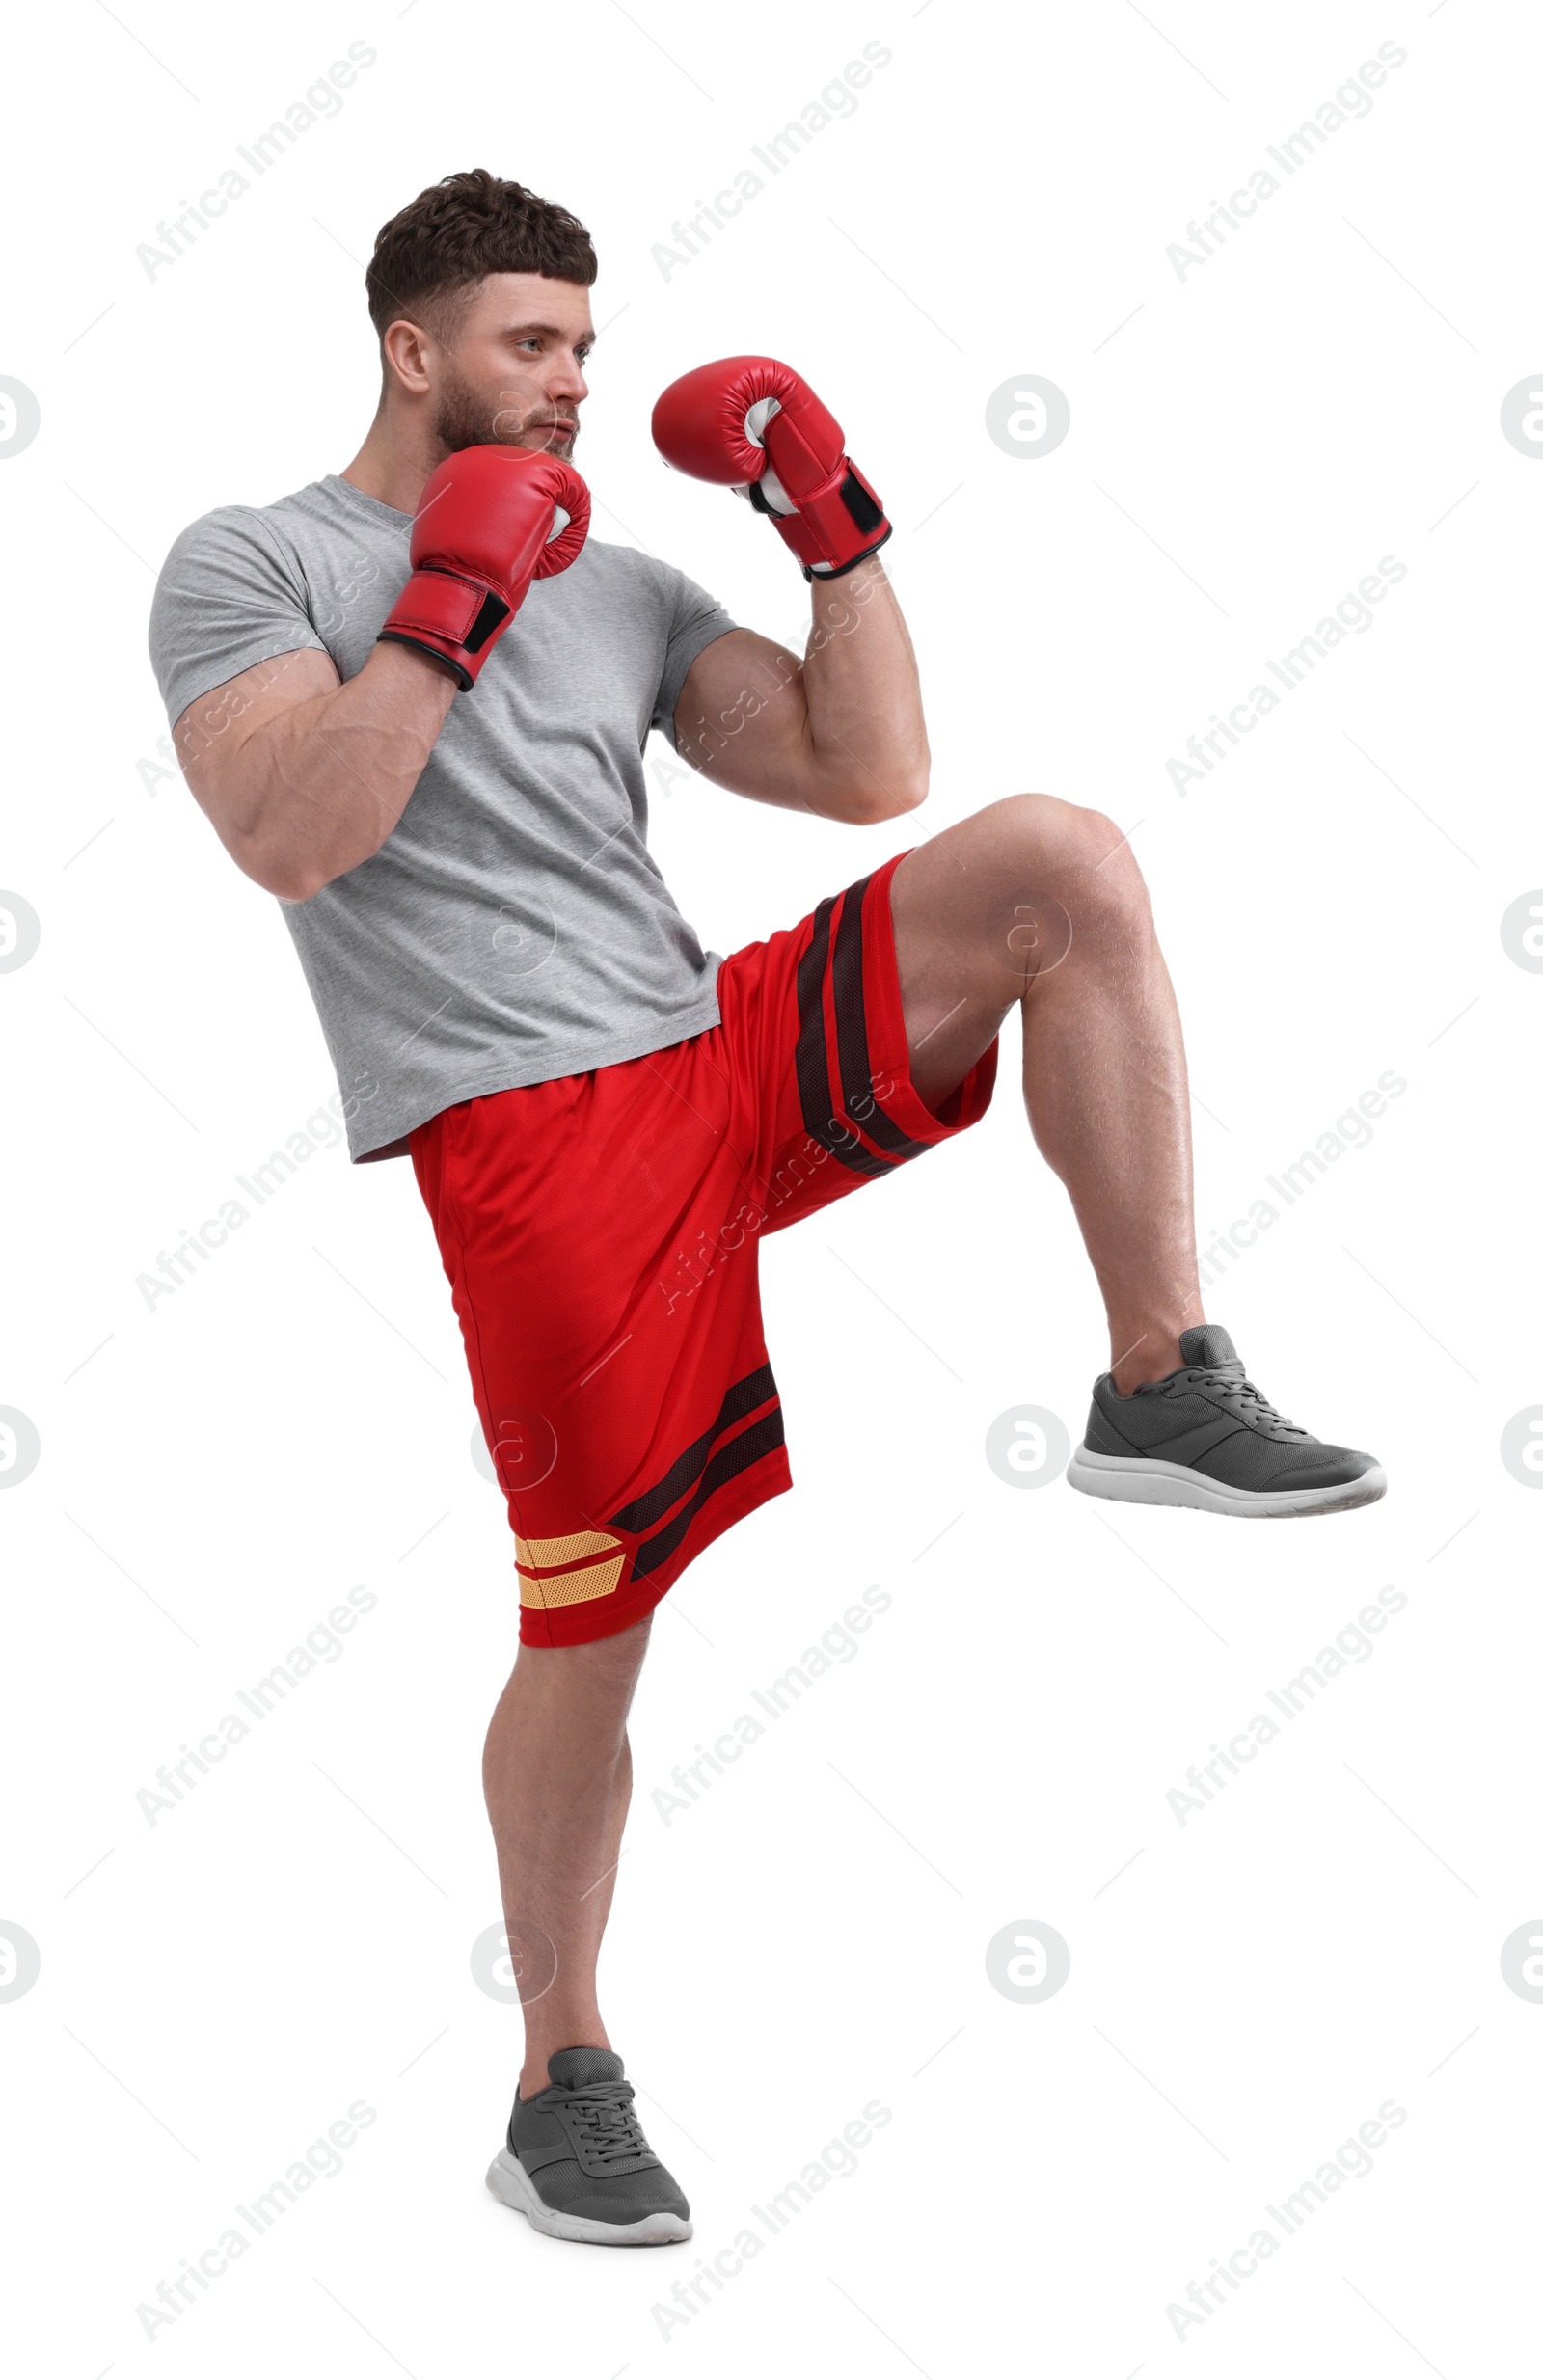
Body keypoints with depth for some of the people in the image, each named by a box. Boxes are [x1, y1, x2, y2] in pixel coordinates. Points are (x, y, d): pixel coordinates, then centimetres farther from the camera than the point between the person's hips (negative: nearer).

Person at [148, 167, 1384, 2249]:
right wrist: (453, 607, -14)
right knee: (593, 1629, -2)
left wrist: (832, 522, 6)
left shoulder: (620, 590, 19)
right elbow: (285, 839, -14)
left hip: (738, 1062, 5)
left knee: (1062, 862, -15)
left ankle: (1161, 1390, -12)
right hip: (532, 1140, -5)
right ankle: (560, 2090, 18)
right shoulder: (252, 567, 4)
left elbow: (871, 772, 11)